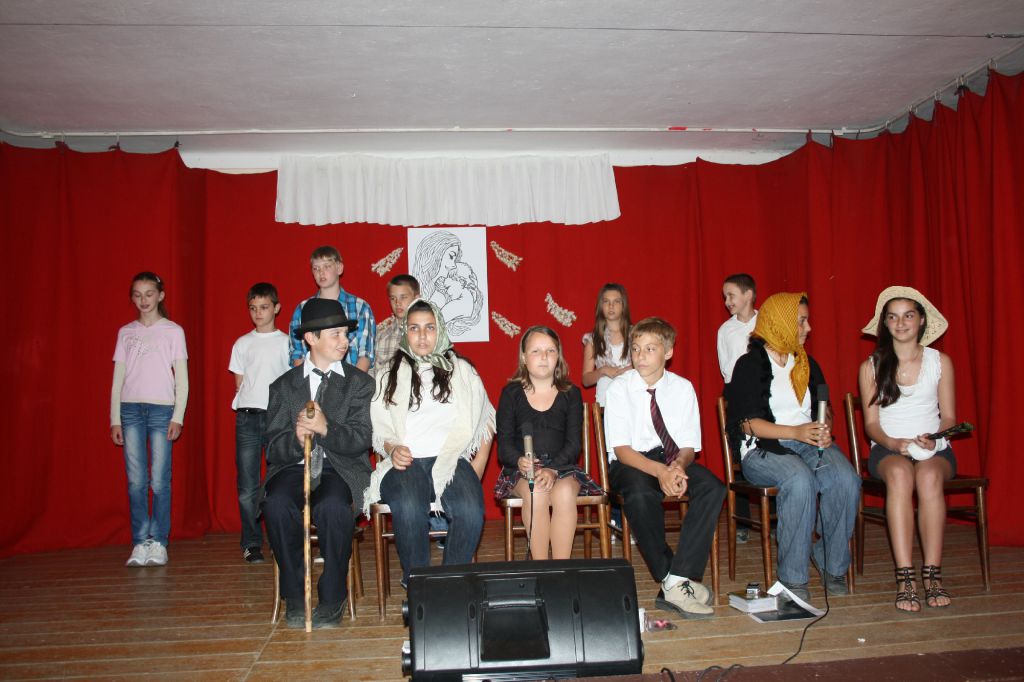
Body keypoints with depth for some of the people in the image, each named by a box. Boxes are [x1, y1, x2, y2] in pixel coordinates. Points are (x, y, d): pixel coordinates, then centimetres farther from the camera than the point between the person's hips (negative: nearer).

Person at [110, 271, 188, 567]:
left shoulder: (173, 331, 6)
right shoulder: (125, 332, 14)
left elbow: (182, 378, 4)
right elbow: (117, 378, 13)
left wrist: (178, 416, -4)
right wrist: (115, 418, 6)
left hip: (162, 409, -2)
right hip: (130, 409, 2)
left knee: (160, 481, -4)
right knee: (136, 481, 0)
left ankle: (158, 542, 4)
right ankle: (140, 542, 6)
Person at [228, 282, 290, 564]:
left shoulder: (287, 342, 7)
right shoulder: (242, 344, 14)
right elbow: (239, 383, 15)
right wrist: (248, 400, 1)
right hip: (247, 417, 2)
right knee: (247, 487, -1)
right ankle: (252, 544, 9)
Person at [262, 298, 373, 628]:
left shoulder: (360, 383, 9)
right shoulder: (284, 385, 11)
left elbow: (360, 440, -5)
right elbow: (273, 448, 3)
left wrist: (325, 428, -23)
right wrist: (296, 440, -20)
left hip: (341, 469, -1)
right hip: (294, 467, 2)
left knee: (332, 506, -34)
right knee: (276, 504, -30)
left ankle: (332, 598, -13)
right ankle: (294, 597, -10)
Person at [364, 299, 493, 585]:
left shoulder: (461, 370, 17)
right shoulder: (389, 375, 17)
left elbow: (485, 420, 16)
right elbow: (376, 427, 13)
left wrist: (478, 467, 4)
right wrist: (392, 449, -9)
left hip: (452, 459, 1)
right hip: (405, 462, 0)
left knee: (471, 510, -32)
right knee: (408, 508, -35)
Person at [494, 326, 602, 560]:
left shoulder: (571, 394, 9)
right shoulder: (511, 393, 7)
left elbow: (573, 444, 0)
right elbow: (504, 444, 1)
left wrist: (552, 470, -19)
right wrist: (519, 461, -22)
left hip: (562, 466, 1)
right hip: (521, 470, 0)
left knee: (565, 492, -33)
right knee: (534, 492, -34)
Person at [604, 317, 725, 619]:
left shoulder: (683, 388, 0)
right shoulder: (620, 388, -8)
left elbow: (688, 446, 0)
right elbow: (621, 449, -13)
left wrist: (678, 466, -25)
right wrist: (659, 471, -30)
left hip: (673, 459, 3)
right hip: (631, 462, -3)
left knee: (712, 487, -27)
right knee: (640, 494, -37)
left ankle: (678, 581, -28)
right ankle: (676, 582, -21)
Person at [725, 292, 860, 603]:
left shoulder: (807, 364, 19)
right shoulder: (750, 365, -1)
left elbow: (825, 409, 18)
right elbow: (747, 423, -10)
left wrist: (825, 429, -6)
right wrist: (795, 432, -21)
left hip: (809, 443, 5)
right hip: (762, 449, -5)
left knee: (847, 480, -26)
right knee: (800, 481, -36)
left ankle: (832, 565, -6)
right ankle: (793, 577, -24)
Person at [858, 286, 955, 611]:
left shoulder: (940, 361, 9)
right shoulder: (871, 367, 7)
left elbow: (949, 417, 7)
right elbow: (871, 423, 3)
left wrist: (933, 440, -15)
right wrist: (893, 443, -18)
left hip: (934, 450, 1)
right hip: (887, 449, 0)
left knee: (929, 475, -35)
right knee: (900, 473, -36)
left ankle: (933, 575, -33)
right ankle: (905, 577, -38)